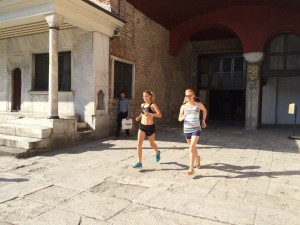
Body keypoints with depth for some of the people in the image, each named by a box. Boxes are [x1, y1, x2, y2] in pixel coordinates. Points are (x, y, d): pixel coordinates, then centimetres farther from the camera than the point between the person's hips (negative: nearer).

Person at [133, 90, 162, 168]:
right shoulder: (142, 105, 7)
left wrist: (150, 114, -32)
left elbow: (160, 115, -21)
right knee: (139, 144, -7)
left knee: (152, 144, 15)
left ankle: (157, 153, 49)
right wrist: (139, 116, 8)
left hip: (150, 127, -4)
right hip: (142, 126, 5)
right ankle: (139, 162, -1)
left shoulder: (153, 105, -11)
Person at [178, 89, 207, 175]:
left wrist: (203, 121, 19)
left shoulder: (199, 105, -1)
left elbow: (205, 110, 19)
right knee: (192, 147, 19)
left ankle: (191, 168, -12)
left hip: (196, 129, -3)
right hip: (186, 129, 3)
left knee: (192, 148, -17)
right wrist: (183, 117, -19)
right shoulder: (183, 106, 0)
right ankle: (197, 158, 50)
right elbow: (179, 118, 3)